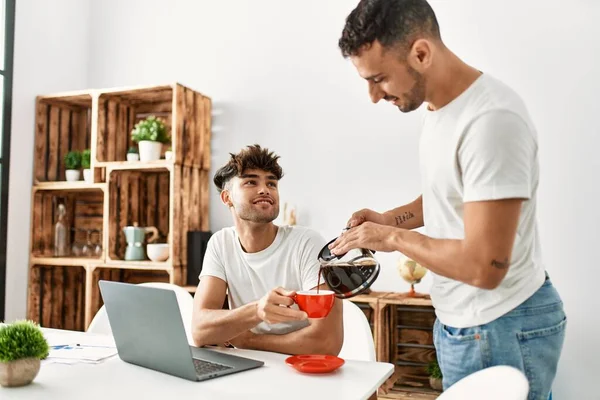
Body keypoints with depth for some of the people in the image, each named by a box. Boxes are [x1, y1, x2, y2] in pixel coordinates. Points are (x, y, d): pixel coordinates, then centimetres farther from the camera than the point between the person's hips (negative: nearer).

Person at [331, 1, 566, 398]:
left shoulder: (491, 120, -27)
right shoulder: (441, 106, 2)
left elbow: (484, 266, -29)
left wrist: (394, 237, -16)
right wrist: (388, 218, 3)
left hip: (501, 330, -8)